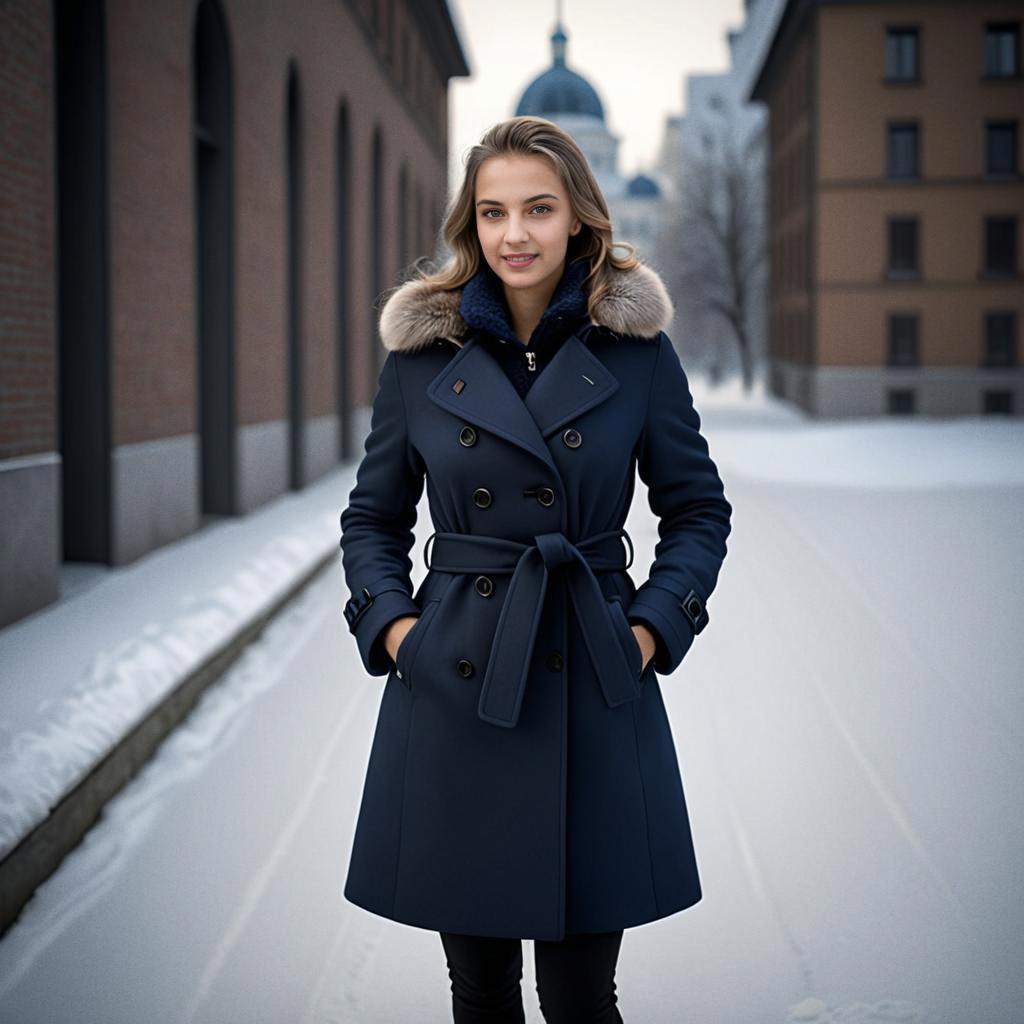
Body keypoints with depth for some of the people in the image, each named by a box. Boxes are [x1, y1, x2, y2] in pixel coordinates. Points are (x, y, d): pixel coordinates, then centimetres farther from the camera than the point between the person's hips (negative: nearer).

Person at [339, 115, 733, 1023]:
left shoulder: (637, 347, 0)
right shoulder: (422, 351, 4)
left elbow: (699, 508, 7)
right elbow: (372, 517, 11)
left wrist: (652, 627, -5)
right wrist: (392, 624, -4)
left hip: (592, 689, -1)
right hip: (453, 690, 1)